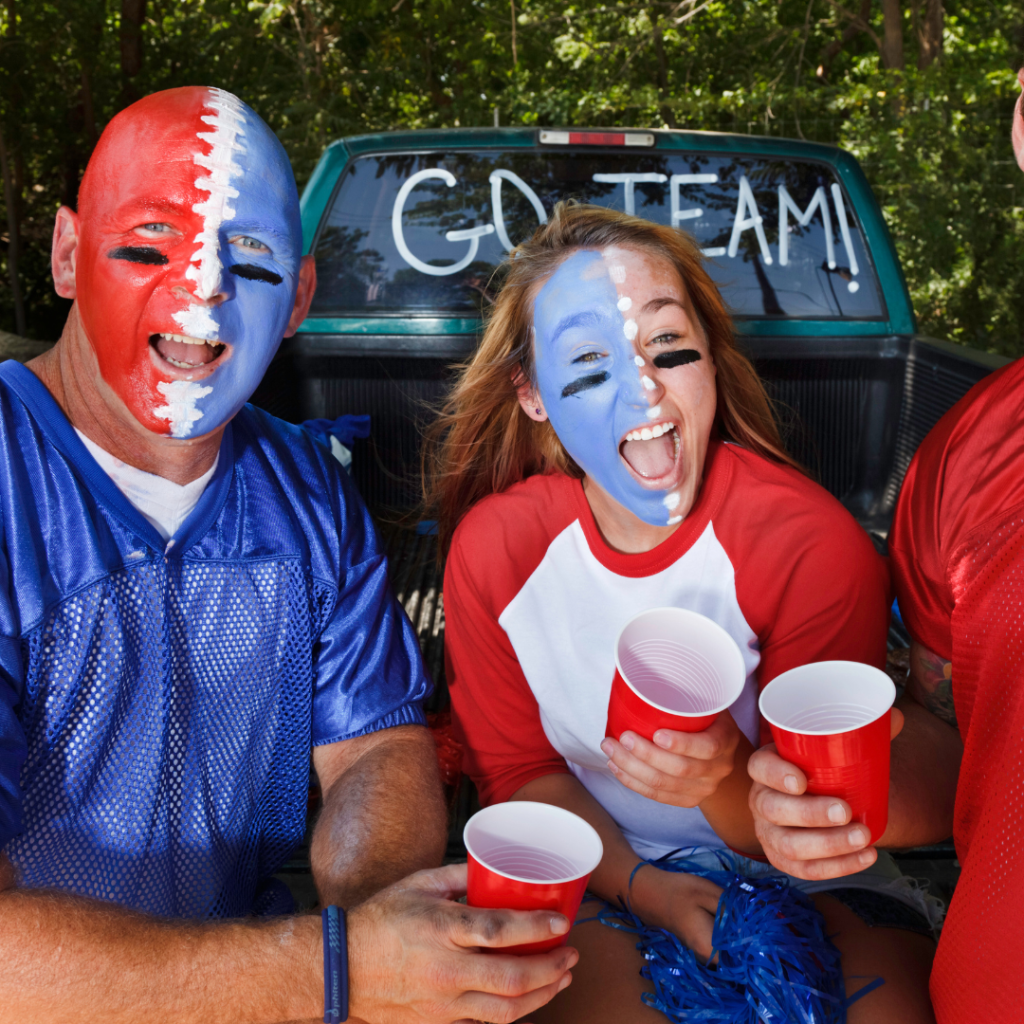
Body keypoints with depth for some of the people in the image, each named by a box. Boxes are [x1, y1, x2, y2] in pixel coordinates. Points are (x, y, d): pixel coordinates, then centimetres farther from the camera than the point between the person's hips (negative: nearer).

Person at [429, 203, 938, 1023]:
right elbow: (517, 770, -1)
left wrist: (726, 779, -34)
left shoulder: (818, 546, -19)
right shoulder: (492, 547, -12)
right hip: (596, 872, 0)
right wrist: (643, 886, -15)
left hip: (795, 881, 1)